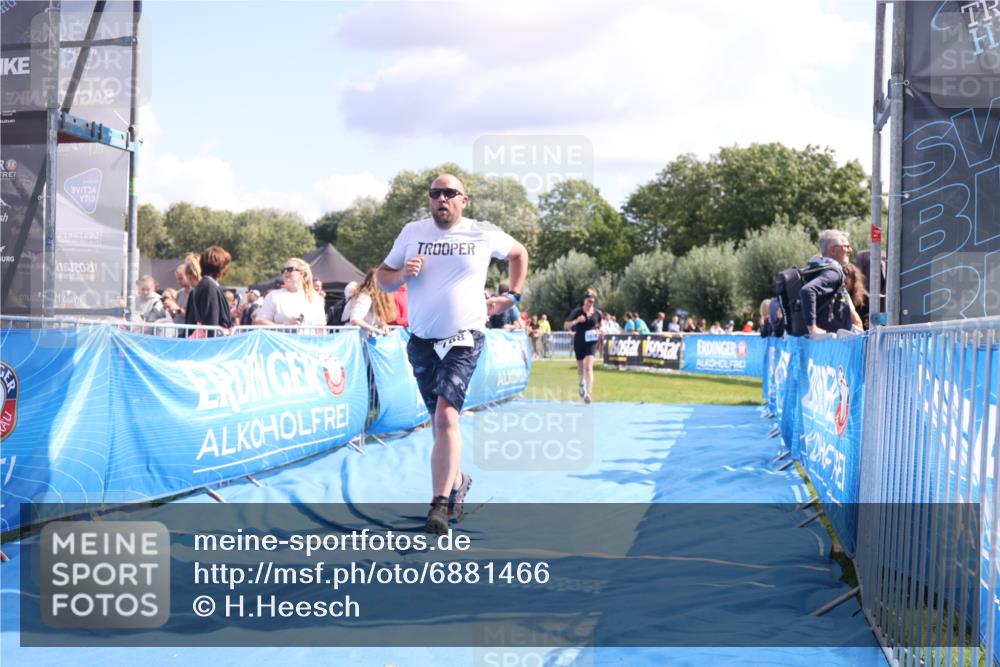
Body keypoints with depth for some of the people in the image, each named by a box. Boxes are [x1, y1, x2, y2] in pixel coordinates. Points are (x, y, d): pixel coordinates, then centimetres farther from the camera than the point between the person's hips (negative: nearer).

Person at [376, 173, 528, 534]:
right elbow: (383, 278, 8)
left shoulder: (484, 234, 1)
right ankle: (457, 481, 36)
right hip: (422, 341, 3)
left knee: (446, 414, -20)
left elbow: (519, 253, 21)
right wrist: (403, 274, -13)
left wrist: (512, 296, 15)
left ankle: (440, 505, -21)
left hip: (464, 340, -3)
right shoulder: (412, 232, 4)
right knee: (441, 420, 12)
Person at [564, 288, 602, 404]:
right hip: (579, 342, 1)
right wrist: (576, 321, -23)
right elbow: (566, 326, -6)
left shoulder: (597, 313, 2)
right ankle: (582, 384, 45)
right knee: (581, 367, 14)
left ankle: (587, 393, -21)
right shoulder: (577, 311, -4)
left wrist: (599, 332, -5)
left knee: (588, 366, -17)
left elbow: (599, 327, 18)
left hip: (591, 342, -1)